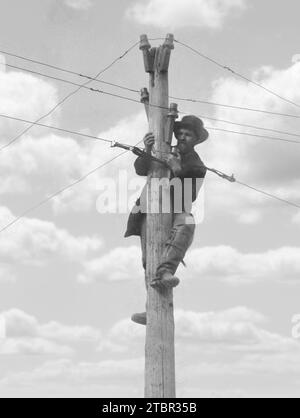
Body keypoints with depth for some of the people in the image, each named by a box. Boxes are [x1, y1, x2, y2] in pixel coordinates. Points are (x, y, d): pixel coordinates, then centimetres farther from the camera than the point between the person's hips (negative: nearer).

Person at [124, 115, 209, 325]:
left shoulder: (198, 168, 9)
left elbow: (190, 197, -6)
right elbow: (140, 170, 0)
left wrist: (179, 172, -20)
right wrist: (147, 151, -20)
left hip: (176, 211, -1)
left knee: (187, 224, -37)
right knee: (151, 257, -18)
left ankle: (164, 272, -52)